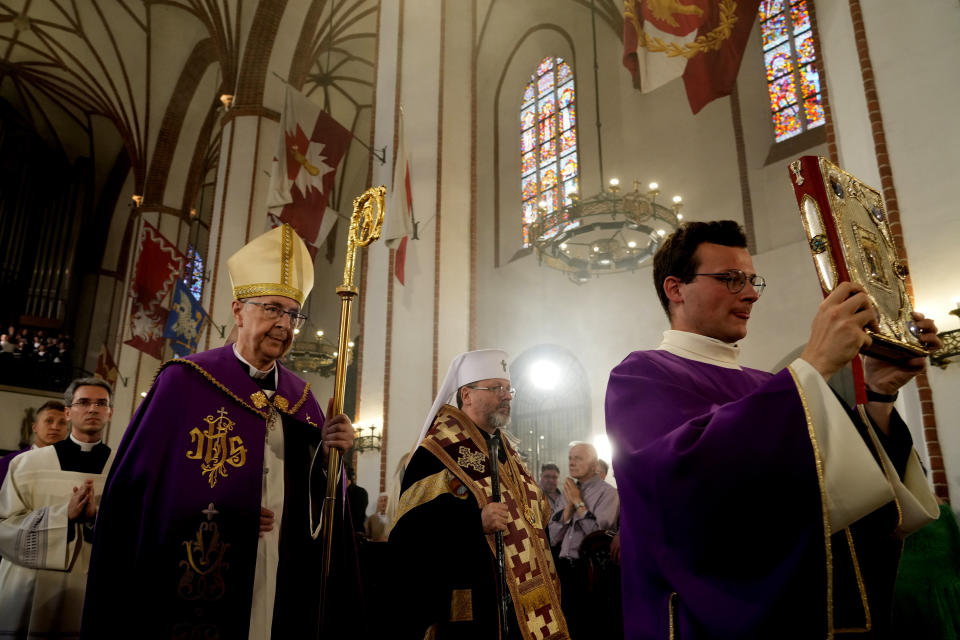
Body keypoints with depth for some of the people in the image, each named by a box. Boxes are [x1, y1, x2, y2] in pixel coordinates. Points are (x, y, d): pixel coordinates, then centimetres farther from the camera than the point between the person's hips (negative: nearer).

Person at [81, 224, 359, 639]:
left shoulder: (301, 399, 6)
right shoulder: (184, 381, -7)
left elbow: (316, 506, 7)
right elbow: (134, 493, -12)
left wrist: (326, 455, -11)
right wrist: (224, 519, -16)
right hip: (187, 602, -4)